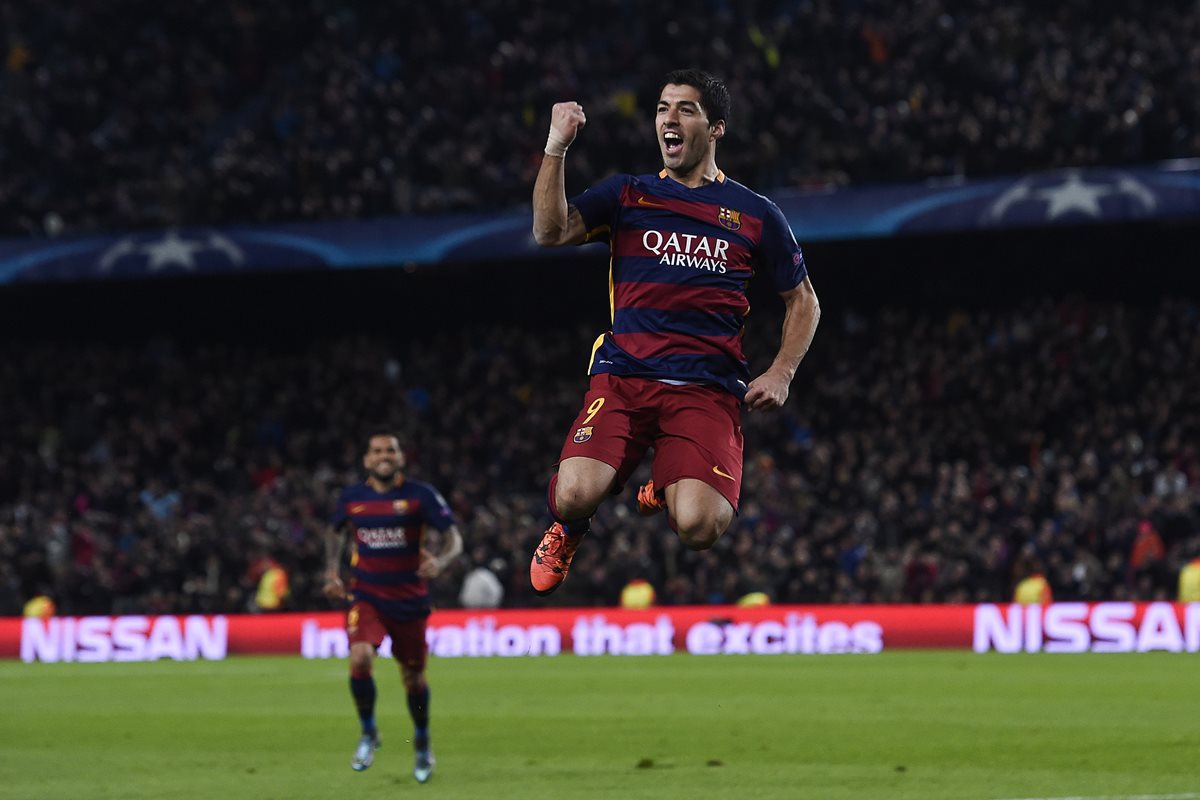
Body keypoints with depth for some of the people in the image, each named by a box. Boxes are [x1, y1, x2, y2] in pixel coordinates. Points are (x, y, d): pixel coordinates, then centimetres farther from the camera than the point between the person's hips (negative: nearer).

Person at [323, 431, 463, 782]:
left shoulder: (420, 495, -7)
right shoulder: (351, 498, 1)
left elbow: (454, 538, -7)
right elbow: (336, 531, 22)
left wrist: (440, 561, -28)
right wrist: (332, 570, 8)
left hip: (409, 600, -1)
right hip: (365, 596, 1)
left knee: (413, 676, 8)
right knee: (360, 658, -24)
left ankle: (422, 742, 36)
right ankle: (368, 734, 0)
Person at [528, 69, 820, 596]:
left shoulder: (755, 215, 13)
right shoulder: (626, 195, 14)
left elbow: (803, 300, 21)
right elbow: (551, 231, -2)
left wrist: (780, 374, 6)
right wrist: (556, 148, -13)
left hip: (707, 388, 0)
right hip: (622, 375, 0)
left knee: (698, 528, -24)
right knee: (575, 495, -26)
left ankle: (664, 493, 17)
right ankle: (568, 530, 16)